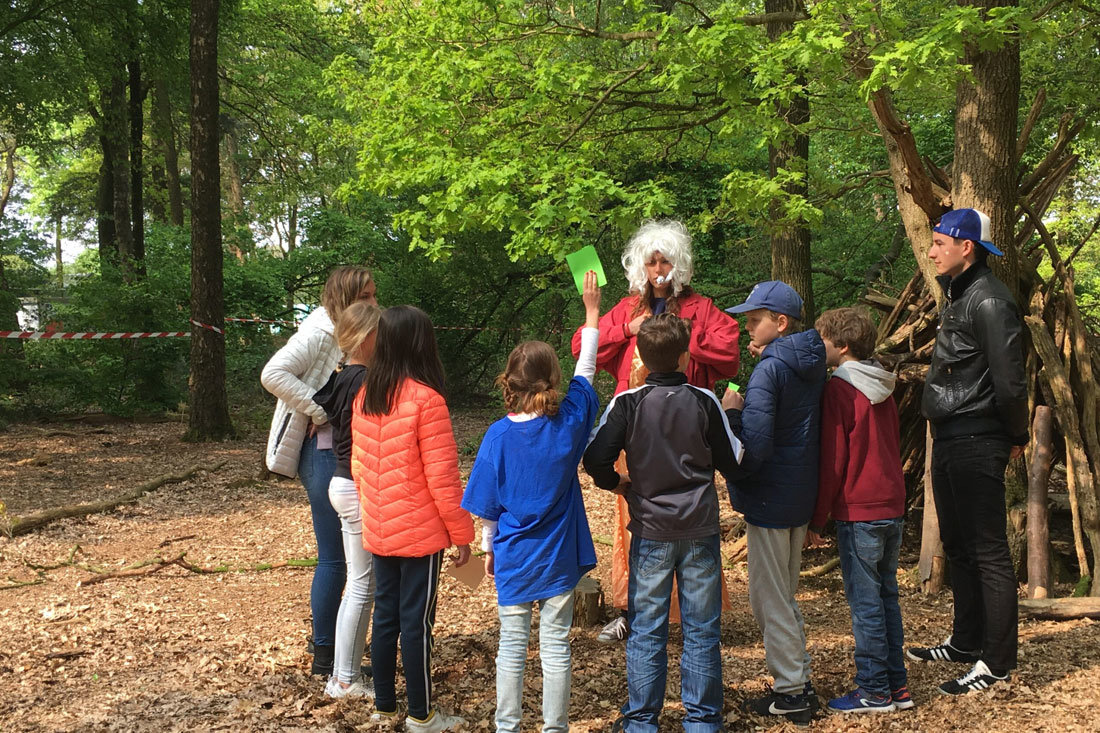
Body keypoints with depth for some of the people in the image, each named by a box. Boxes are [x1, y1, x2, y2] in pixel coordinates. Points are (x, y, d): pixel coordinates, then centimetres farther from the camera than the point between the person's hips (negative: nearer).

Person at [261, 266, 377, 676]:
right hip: (324, 453, -9)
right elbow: (273, 374, -25)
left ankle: (327, 639, 29)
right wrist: (318, 410, -22)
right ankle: (324, 657, 7)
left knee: (344, 553, 16)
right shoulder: (319, 334, -13)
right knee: (334, 557, -4)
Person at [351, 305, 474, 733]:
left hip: (378, 532, 6)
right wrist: (462, 532, -8)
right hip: (421, 532, -6)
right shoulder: (425, 399, -17)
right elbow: (442, 476, -16)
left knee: (385, 615, 15)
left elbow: (358, 464, 12)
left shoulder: (365, 396, 4)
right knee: (416, 620, 3)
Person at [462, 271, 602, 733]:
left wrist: (488, 548, 12)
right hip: (558, 557, 0)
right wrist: (592, 312, 15)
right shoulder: (569, 422, -10)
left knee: (511, 646, 10)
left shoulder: (499, 434, -11)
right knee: (556, 646, 8)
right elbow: (585, 372, 7)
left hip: (513, 557, 0)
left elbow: (487, 504, -4)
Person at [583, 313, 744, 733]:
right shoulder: (705, 402, -7)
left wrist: (617, 483, 6)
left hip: (650, 531, 0)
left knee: (646, 629, 10)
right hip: (700, 530, 0)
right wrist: (730, 415, 14)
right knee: (701, 629, 10)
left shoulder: (627, 403, -8)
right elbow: (733, 465, -1)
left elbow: (595, 461, -15)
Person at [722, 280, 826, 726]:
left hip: (770, 497, -9)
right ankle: (800, 684, 27)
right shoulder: (813, 365, 6)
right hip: (802, 493, 9)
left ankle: (791, 694, 12)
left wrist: (732, 410, -11)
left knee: (769, 599, 4)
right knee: (784, 595, 20)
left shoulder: (769, 371, -20)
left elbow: (754, 447, -27)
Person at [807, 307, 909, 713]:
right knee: (886, 595, 14)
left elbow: (831, 460, -12)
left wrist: (816, 519, -7)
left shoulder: (839, 389, -12)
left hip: (858, 509, -8)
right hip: (893, 505, 8)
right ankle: (897, 684, 19)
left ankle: (874, 690, 5)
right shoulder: (883, 389, 12)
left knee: (864, 600, -1)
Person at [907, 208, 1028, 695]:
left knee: (988, 552, -3)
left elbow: (1009, 381, -21)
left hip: (976, 445, -11)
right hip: (948, 440, 11)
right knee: (958, 546, 19)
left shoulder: (988, 301, -17)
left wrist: (1015, 436, -7)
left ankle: (997, 662, 5)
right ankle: (966, 642, 33)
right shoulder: (957, 296, 15)